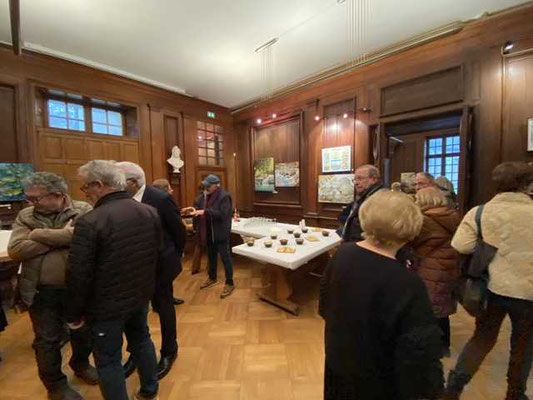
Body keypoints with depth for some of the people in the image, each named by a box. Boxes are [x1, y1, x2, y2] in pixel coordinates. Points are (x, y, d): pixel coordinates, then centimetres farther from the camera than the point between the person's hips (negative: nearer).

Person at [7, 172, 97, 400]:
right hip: (41, 292, 2)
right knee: (47, 340, 17)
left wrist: (41, 235, -19)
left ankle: (80, 363, 49)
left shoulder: (83, 211, -10)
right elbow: (15, 250, -11)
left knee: (83, 332, 19)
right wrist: (62, 236, -19)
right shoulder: (25, 216, -1)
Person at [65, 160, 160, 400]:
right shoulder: (150, 212, -5)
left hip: (107, 305, -6)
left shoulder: (90, 222, -24)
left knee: (108, 360, 15)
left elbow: (78, 275, -18)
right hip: (141, 295, 7)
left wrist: (73, 313, -1)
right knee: (141, 340, 26)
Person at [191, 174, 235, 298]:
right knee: (211, 256, 21)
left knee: (225, 257, 1)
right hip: (210, 232, 9)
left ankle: (230, 283, 14)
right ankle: (212, 278, 41)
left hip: (221, 233, -9)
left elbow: (222, 214, -26)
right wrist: (198, 210, 1)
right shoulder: (209, 195, 9)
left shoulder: (224, 196, -17)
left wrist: (205, 211, -29)